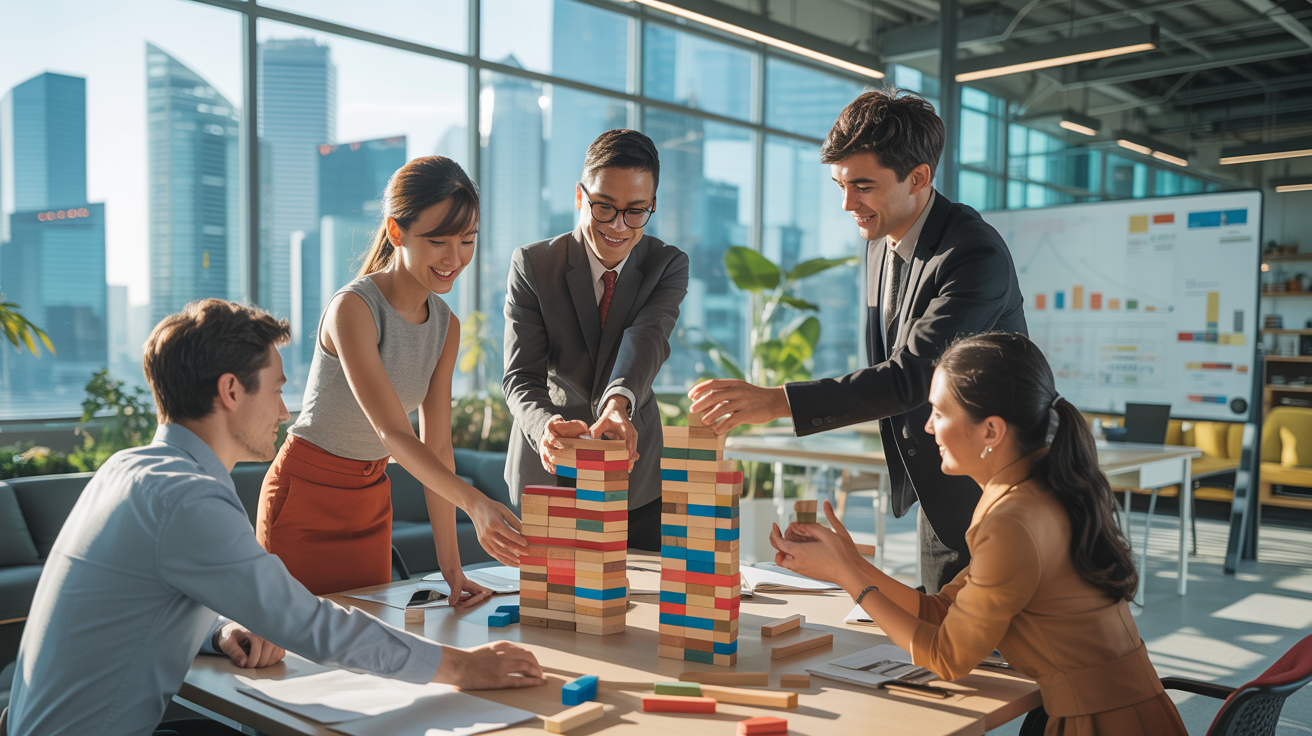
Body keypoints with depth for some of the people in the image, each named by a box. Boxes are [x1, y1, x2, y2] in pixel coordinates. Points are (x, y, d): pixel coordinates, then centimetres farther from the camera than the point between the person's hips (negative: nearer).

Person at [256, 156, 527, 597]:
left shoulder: (446, 326, -2)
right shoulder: (352, 308, -23)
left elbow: (437, 446, -3)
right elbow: (393, 433, -30)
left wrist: (451, 566, -7)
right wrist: (474, 503, -43)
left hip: (371, 502, 6)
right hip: (305, 497, -6)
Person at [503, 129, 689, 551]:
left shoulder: (669, 266, -6)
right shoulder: (531, 264, -10)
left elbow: (647, 338, -25)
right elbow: (521, 377, -16)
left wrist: (619, 402, -47)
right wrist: (545, 427, -39)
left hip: (637, 474, 1)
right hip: (547, 469, -1)